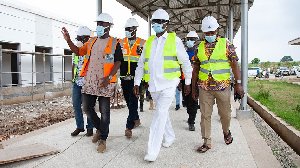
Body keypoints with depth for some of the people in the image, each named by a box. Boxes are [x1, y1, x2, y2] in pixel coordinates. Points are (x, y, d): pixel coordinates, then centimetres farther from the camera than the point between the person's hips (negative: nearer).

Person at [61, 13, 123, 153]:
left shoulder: (114, 43, 0)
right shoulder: (92, 41, 16)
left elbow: (118, 62, -7)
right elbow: (79, 51, 22)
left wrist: (109, 77, -20)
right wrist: (68, 41, 8)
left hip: (105, 83, -5)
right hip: (89, 81, 5)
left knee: (104, 111, 2)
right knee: (87, 108, 8)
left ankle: (102, 139, 14)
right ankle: (99, 128, 31)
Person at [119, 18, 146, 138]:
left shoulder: (142, 43, 1)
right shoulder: (121, 42, 11)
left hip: (136, 78, -4)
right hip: (124, 77, 5)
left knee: (133, 101, -6)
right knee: (128, 101, 14)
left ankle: (129, 127, -1)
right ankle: (136, 119, 34)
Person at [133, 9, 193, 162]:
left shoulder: (174, 40, 0)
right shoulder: (149, 42, 12)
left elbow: (185, 62, 5)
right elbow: (141, 64, 14)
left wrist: (187, 82, 7)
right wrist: (137, 83, 7)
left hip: (168, 84, -5)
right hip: (153, 84, 5)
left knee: (160, 114, -12)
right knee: (163, 112, 17)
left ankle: (153, 151, -7)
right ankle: (170, 137, 39)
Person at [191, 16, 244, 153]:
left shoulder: (226, 44, 3)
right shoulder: (200, 47, 9)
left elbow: (234, 64, 0)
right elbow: (196, 68, 11)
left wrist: (238, 83, -8)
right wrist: (193, 88, 10)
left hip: (223, 86, -1)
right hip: (204, 87, 2)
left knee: (225, 113, 10)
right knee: (205, 115, 2)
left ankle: (226, 132, 41)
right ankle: (207, 142, 15)